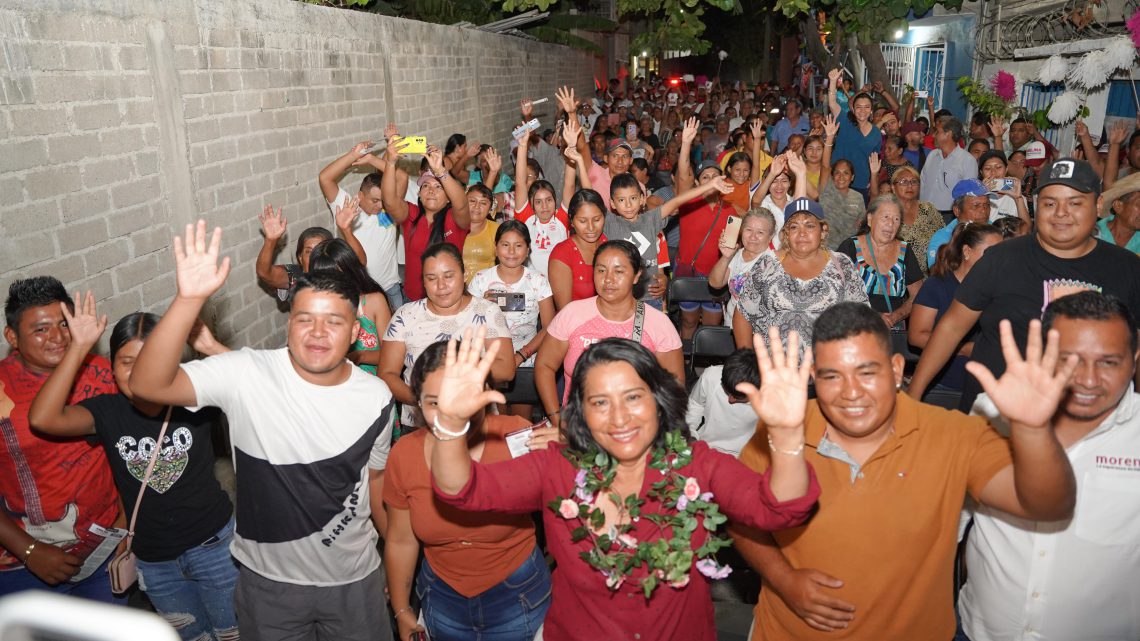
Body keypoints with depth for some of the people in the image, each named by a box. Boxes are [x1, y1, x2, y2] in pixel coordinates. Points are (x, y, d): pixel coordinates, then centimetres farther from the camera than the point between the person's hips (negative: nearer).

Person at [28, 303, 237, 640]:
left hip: (214, 543, -2)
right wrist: (79, 348, -27)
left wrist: (213, 349, -39)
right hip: (153, 559, 3)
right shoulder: (107, 411, -10)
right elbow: (43, 419, -27)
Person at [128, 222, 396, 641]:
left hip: (355, 579, 2)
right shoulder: (246, 376, -19)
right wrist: (190, 299, -42)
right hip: (269, 580, -1)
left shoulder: (376, 397, -10)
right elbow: (147, 384, -31)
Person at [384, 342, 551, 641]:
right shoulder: (403, 455, -14)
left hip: (518, 596, -2)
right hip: (441, 598, 3)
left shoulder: (517, 436, -25)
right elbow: (400, 541, 0)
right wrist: (402, 612, 9)